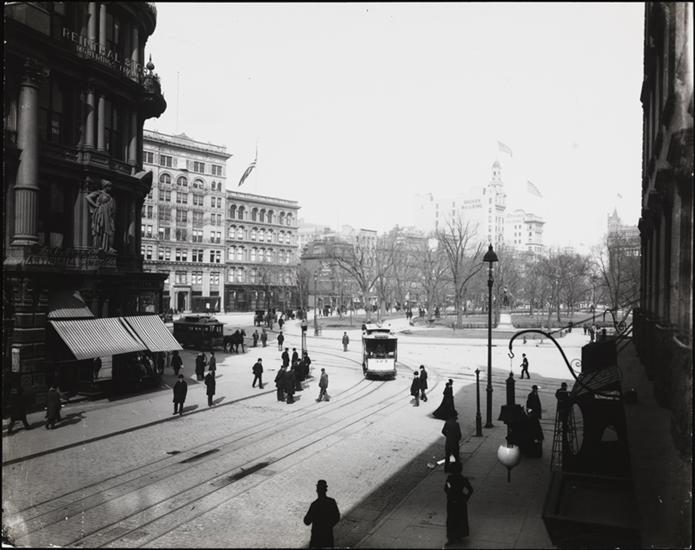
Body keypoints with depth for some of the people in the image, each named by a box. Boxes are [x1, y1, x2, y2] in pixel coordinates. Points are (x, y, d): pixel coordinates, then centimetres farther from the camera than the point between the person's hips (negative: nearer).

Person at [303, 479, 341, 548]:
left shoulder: (315, 505, -24)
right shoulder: (332, 502, -10)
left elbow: (307, 522, -17)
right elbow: (337, 518, 1)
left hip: (317, 534, -4)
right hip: (329, 533, 4)